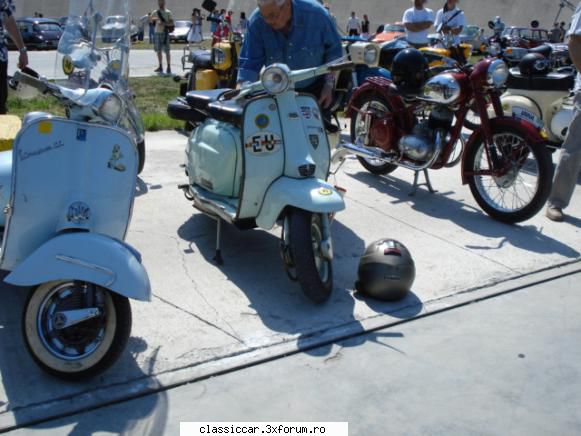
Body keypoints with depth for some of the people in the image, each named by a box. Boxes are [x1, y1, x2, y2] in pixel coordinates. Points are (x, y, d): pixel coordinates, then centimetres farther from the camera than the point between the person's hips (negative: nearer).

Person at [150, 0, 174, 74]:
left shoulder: (168, 12, 1)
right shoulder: (155, 12, 12)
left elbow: (171, 23, -4)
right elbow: (150, 20, 8)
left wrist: (164, 23, -20)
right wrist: (154, 19, -14)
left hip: (165, 33, -4)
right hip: (157, 32, 4)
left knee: (167, 51, -7)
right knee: (158, 50, 7)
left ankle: (169, 67, -5)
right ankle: (160, 67, 15)